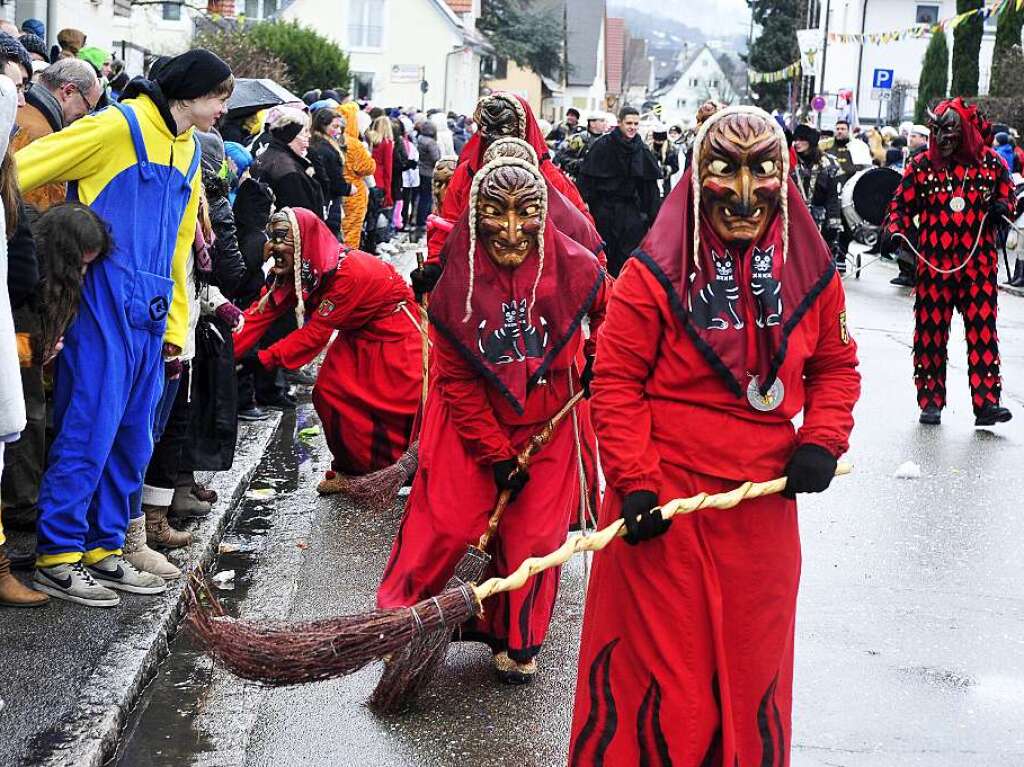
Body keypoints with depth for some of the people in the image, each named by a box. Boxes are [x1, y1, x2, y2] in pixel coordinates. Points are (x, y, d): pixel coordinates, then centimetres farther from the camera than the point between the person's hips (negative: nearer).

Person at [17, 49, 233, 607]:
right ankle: (57, 555, 2)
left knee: (132, 438, 8)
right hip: (104, 303, -8)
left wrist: (175, 326, 18)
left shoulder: (188, 152, 18)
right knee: (90, 426, -7)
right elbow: (24, 168, -10)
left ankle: (103, 550, 17)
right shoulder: (120, 126, -7)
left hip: (149, 313, 8)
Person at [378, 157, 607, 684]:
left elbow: (604, 314, 8)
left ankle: (515, 639, 25)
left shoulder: (574, 269, -18)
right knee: (447, 521, -1)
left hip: (546, 419, 1)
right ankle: (400, 612, 23)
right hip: (471, 420, -1)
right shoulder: (456, 283, -19)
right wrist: (496, 456, -12)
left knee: (534, 533, 4)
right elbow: (458, 383, -11)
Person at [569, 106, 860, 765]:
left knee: (752, 662, 16)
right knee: (659, 665, 6)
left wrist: (822, 441, -3)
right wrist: (633, 482, -14)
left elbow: (836, 365, 13)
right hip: (664, 501, -4)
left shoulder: (810, 273, 2)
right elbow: (616, 379, -8)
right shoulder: (655, 272, -10)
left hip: (764, 504, 4)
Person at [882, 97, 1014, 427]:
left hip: (978, 265, 0)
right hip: (933, 265, 0)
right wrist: (895, 230, -8)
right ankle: (931, 402, 13)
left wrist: (1002, 208, -6)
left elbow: (1008, 196, 16)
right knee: (930, 332, 4)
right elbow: (901, 204, 9)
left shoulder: (990, 162, 5)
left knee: (983, 332, -3)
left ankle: (986, 402, -2)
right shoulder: (922, 165, 4)